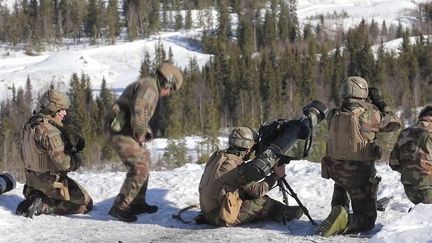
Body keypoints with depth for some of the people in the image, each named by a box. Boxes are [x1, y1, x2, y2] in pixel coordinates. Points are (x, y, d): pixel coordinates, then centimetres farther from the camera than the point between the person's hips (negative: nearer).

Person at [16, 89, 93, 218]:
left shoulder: (30, 125, 4)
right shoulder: (49, 131, -25)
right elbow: (63, 163, -27)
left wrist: (74, 149, 4)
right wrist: (77, 159, -5)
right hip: (51, 182, -9)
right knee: (86, 204, 3)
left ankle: (36, 197, 7)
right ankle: (43, 206, -8)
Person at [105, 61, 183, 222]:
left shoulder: (147, 85, 19)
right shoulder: (149, 87, -16)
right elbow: (138, 113, -29)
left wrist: (146, 132, 9)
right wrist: (140, 135, -13)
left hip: (125, 131, 11)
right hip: (121, 133, -11)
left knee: (144, 160, 22)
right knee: (139, 169, -14)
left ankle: (137, 203, 32)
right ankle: (119, 208, -9)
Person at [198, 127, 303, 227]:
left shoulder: (217, 155, 4)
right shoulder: (236, 165, -21)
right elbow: (258, 190, -13)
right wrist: (275, 175, -2)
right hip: (222, 219, -8)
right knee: (261, 202, -1)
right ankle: (285, 213, 20)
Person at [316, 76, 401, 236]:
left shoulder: (333, 116, -3)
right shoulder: (369, 116, -18)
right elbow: (395, 123, -1)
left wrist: (369, 103, 17)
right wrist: (379, 102, 7)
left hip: (335, 170, 5)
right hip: (360, 174, -5)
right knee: (367, 219, 5)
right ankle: (343, 223, -22)